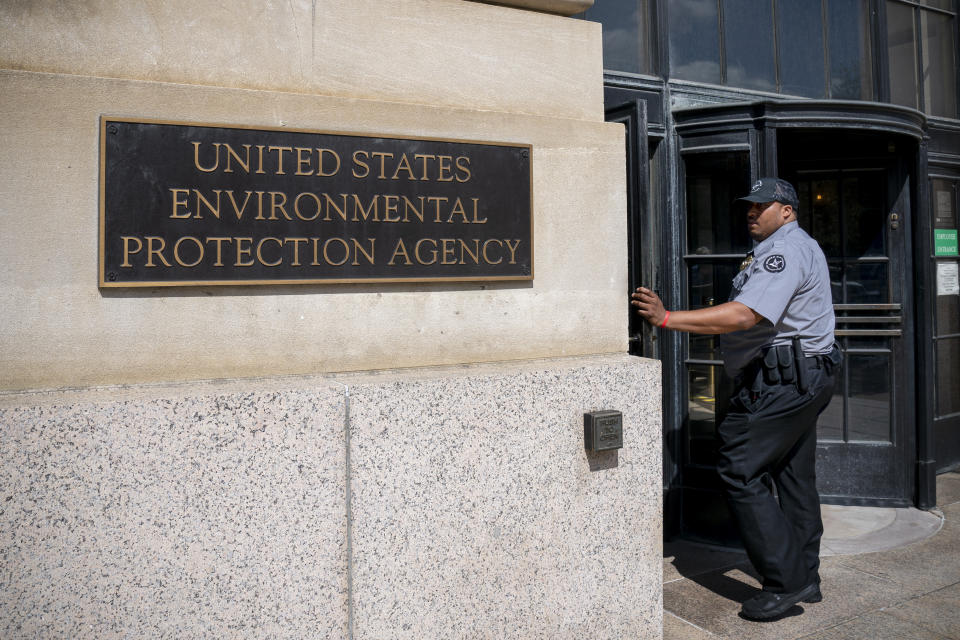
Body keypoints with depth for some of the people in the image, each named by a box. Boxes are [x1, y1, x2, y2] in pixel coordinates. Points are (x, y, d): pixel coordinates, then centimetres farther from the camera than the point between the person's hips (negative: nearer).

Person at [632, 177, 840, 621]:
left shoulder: (786, 250, -14)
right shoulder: (790, 248, 22)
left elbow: (745, 315, -27)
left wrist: (666, 319, -29)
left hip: (782, 380, -11)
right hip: (802, 380, 11)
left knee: (739, 472, -10)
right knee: (795, 477, 15)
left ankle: (785, 580, -3)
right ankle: (805, 579, 25)